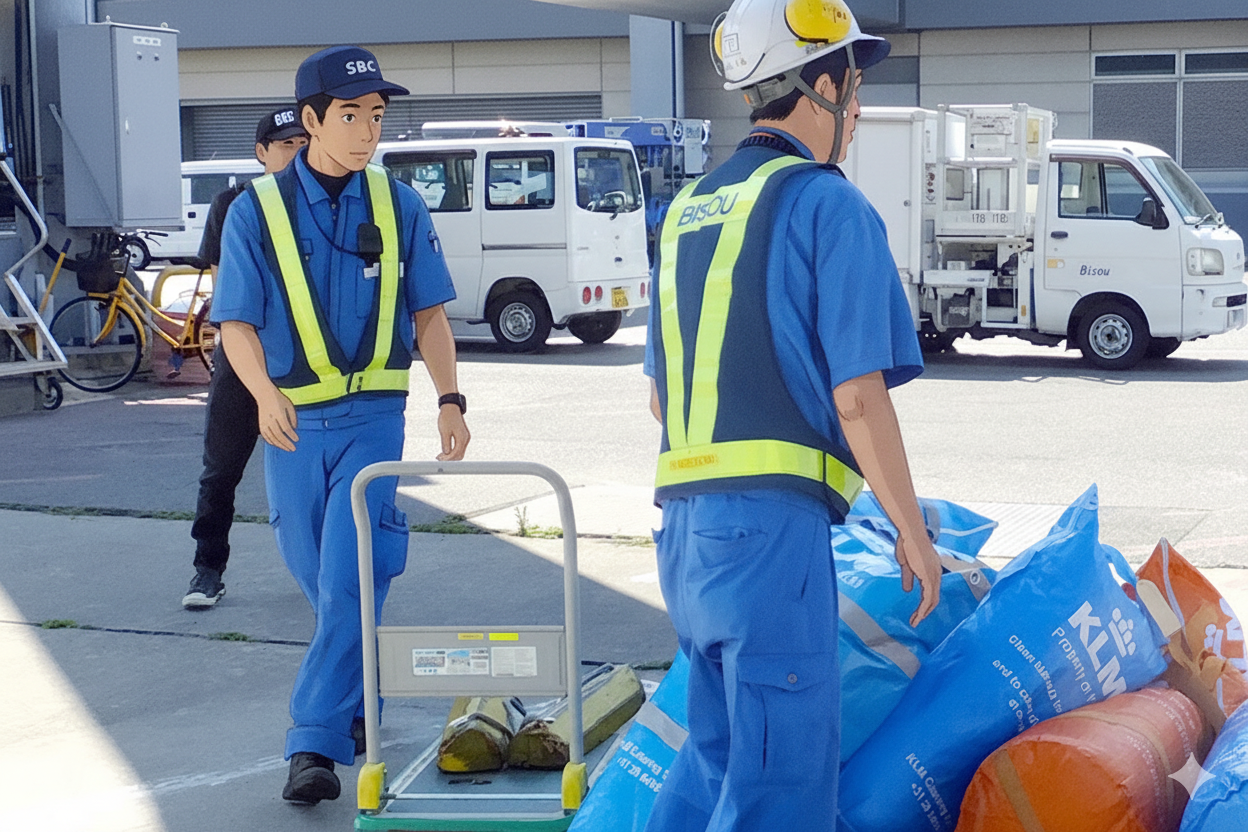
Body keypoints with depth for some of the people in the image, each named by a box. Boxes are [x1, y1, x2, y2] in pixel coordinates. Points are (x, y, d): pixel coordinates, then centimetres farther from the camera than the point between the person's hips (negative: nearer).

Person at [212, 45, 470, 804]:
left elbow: (429, 313, 7)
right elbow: (236, 323, -5)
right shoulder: (257, 210, -3)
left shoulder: (398, 206, 1)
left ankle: (317, 744, -9)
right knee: (321, 581, 12)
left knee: (349, 583, -11)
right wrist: (265, 395, -24)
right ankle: (359, 701, 35)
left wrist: (450, 398, -4)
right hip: (293, 420, 1)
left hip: (373, 414, -1)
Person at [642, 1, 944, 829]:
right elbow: (857, 395, -12)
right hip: (773, 522, -8)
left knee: (719, 749, 21)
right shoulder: (830, 207, -7)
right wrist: (913, 533, -3)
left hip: (684, 519, 8)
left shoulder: (690, 210, 17)